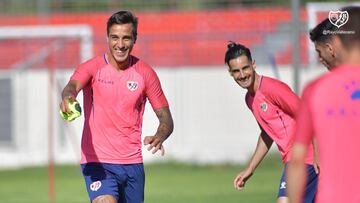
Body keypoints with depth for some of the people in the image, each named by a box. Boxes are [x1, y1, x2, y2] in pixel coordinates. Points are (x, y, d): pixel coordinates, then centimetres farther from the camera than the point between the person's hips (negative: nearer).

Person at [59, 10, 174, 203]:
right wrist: (68, 96, -53)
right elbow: (73, 86, -27)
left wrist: (159, 137, -18)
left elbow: (166, 118, 6)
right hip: (97, 161, -4)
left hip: (132, 163, 4)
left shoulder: (145, 73, 3)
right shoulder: (93, 68, -5)